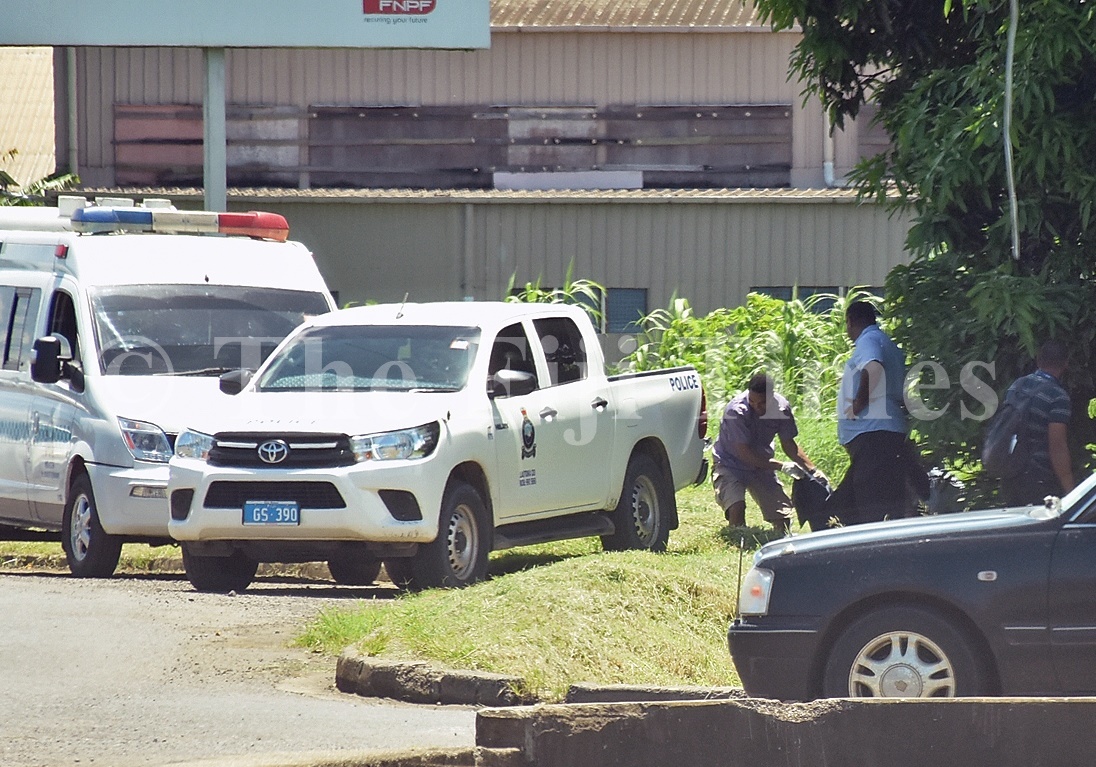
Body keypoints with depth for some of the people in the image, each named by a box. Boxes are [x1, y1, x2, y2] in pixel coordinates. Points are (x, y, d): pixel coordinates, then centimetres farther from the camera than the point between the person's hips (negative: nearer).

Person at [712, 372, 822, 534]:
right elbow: (744, 453, -26)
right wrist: (781, 466, -28)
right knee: (736, 506, -30)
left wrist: (812, 470, -4)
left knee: (784, 515, -2)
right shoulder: (736, 410, -28)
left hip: (762, 465, 5)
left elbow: (788, 444, 4)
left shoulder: (781, 407, -12)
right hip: (730, 465, -5)